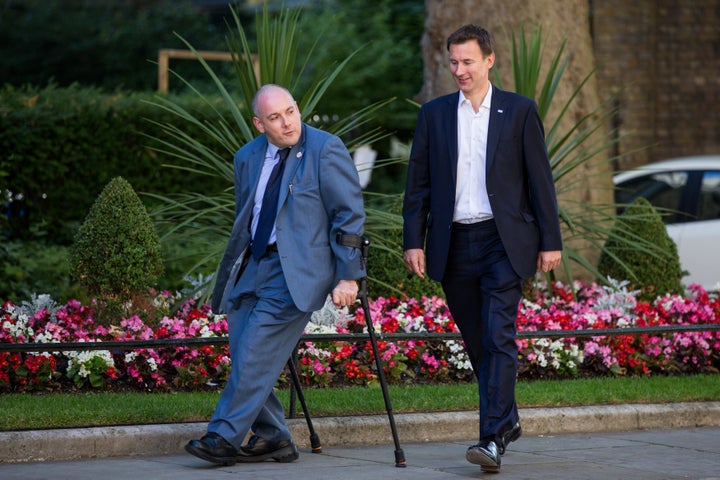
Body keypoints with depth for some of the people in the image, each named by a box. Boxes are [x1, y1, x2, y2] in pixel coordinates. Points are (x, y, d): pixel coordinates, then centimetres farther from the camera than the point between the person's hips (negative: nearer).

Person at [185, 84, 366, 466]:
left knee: (257, 346, -15)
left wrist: (348, 276, -12)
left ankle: (225, 437, -10)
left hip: (298, 268, -7)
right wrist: (231, 277, 20)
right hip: (254, 264, 7)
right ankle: (272, 438, 11)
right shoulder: (248, 158, 11)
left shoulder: (326, 150, -7)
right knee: (242, 349, 0)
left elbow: (349, 215, -8)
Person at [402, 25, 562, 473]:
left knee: (498, 338, -13)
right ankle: (507, 419, 28)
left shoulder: (520, 111, 2)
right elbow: (418, 183, 8)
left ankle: (493, 439, -18)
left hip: (503, 242, -3)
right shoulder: (434, 114, 8)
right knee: (477, 343, 11)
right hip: (454, 245, 3)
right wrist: (414, 241, 1)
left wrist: (550, 241, -2)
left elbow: (540, 179, 2)